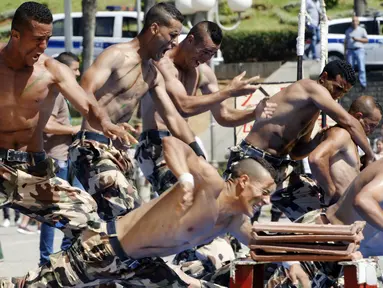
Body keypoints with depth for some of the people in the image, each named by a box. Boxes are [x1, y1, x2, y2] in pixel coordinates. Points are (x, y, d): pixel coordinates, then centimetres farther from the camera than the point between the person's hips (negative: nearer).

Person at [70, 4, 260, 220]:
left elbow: (174, 120, 19)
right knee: (122, 213, -24)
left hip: (117, 152, 10)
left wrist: (201, 160, 14)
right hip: (93, 147, -10)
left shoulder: (154, 74, 17)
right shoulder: (116, 56, -9)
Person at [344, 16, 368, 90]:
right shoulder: (348, 31, 17)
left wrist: (357, 39, -8)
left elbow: (366, 40, 5)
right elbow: (346, 42, 20)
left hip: (359, 50, -3)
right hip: (350, 51, 3)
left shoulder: (362, 30, 9)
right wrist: (345, 51, 10)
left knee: (361, 68, -11)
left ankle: (363, 84, -13)